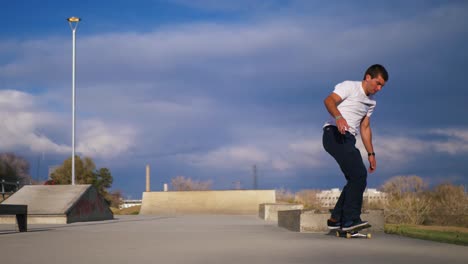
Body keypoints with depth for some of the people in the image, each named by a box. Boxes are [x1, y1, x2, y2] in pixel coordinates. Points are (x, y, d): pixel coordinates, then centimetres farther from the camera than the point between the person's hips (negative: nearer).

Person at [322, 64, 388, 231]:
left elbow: (365, 128, 27)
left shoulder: (371, 102, 23)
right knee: (359, 174, -20)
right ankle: (351, 219, -20)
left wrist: (371, 154, 21)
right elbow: (329, 100, -18)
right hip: (335, 134, -9)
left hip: (348, 140, 9)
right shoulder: (349, 87, -1)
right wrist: (338, 117, -37)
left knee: (356, 179, 5)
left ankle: (335, 219, 12)